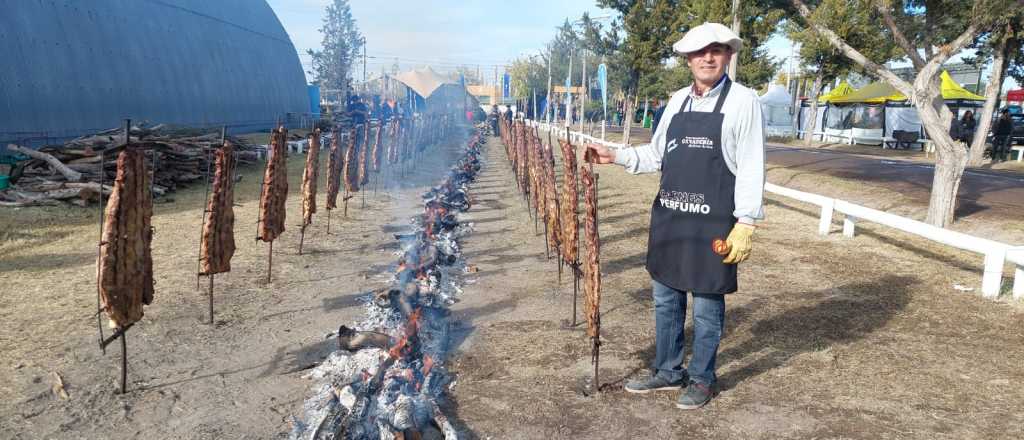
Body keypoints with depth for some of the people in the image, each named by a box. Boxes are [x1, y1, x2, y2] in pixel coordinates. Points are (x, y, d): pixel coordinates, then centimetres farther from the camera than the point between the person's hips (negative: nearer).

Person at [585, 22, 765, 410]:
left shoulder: (743, 101, -6)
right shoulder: (677, 101, 10)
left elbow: (751, 168, -10)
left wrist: (745, 223, -15)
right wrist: (616, 156, 4)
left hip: (712, 222, -6)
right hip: (669, 217, 6)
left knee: (706, 306, 7)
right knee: (665, 300, 15)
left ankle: (702, 379, 25)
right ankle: (668, 372, 31)